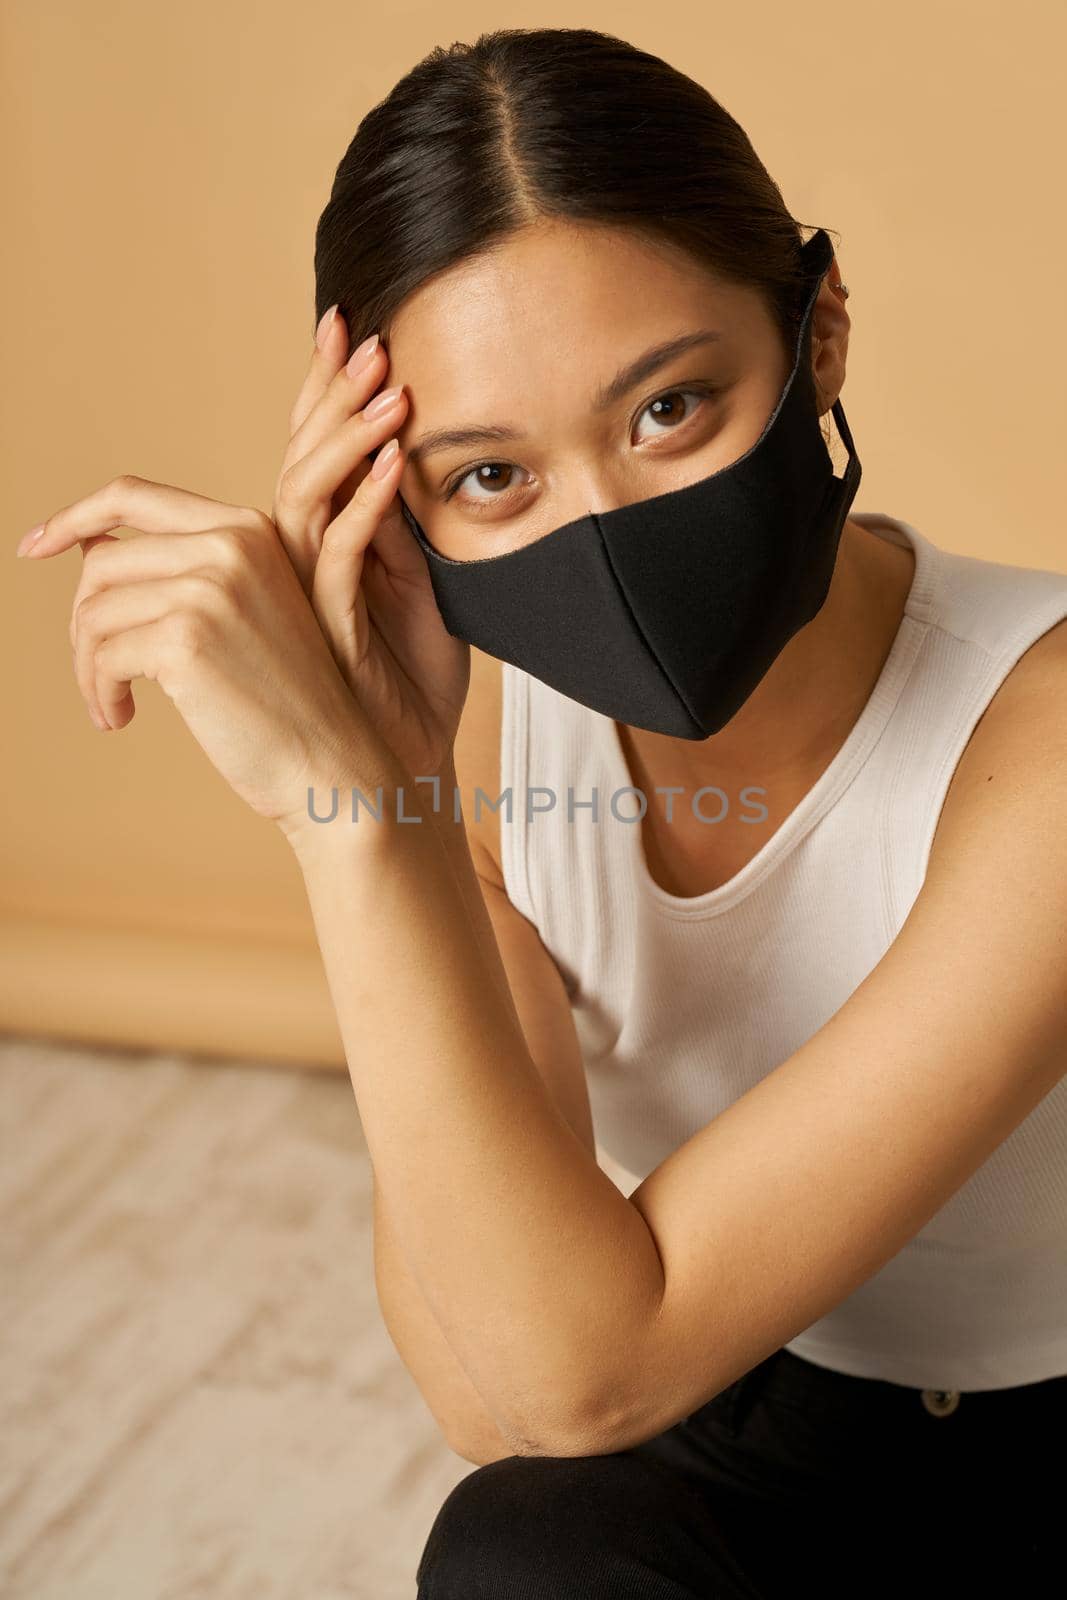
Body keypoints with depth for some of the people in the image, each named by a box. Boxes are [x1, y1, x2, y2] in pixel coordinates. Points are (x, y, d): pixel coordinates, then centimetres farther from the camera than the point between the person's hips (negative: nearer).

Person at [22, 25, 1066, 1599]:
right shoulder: (491, 723, -12)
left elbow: (591, 1376, -30)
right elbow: (499, 1403, -22)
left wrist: (348, 796, -37)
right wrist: (395, 772, -30)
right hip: (764, 1419, 3)